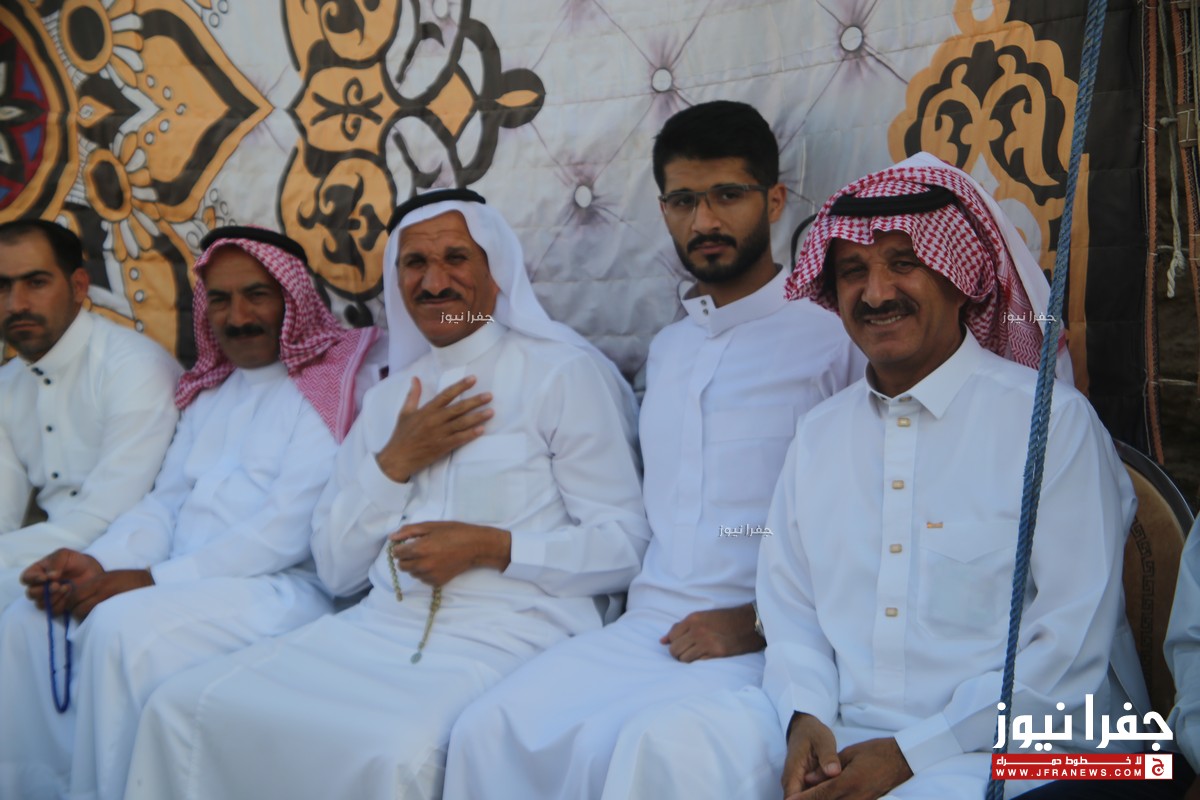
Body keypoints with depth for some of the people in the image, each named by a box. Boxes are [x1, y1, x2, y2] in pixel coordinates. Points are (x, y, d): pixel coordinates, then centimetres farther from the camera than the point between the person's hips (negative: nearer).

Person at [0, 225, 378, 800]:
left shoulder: (326, 385, -6)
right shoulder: (208, 395, 21)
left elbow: (288, 529, -15)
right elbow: (165, 502, 17)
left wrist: (152, 578, -16)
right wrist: (97, 563, -3)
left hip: (279, 588, -8)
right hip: (181, 583, 8)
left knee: (121, 627, -28)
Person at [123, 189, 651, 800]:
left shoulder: (565, 373, 0)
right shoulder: (390, 397, 19)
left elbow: (626, 544, -6)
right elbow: (335, 571, 14)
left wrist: (492, 546, -16)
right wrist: (395, 463, 0)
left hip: (506, 634, -5)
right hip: (380, 627, 6)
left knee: (398, 751, -34)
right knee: (181, 705, -10)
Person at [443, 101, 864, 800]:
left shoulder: (833, 337, -3)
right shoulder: (666, 350, 22)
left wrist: (759, 622, -13)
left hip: (769, 642, -5)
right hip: (649, 629, 6)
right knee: (494, 730, -18)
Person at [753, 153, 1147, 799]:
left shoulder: (1052, 421, -5)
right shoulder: (818, 434, 12)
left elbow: (1070, 645, -10)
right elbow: (789, 606, 12)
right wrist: (806, 719, -7)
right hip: (843, 747, 5)